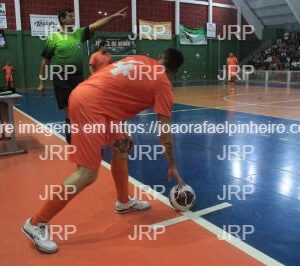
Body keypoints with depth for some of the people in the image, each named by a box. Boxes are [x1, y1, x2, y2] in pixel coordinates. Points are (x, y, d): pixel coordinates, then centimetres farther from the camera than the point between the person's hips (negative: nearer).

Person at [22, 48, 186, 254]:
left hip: (85, 93, 10)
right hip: (89, 105, -10)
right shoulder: (163, 84, 0)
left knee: (121, 147, 20)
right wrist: (172, 167, 10)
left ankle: (124, 202, 35)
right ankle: (36, 224, 4)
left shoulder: (140, 60, 18)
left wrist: (117, 130, 19)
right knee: (87, 175, -7)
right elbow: (165, 130, 0)